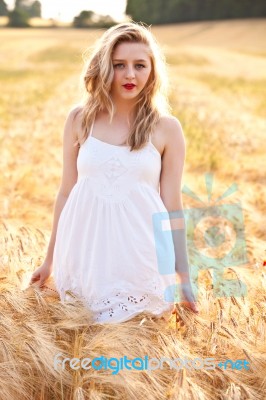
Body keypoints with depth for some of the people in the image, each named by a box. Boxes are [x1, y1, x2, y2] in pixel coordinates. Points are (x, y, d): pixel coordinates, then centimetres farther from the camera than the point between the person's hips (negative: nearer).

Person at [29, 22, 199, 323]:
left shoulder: (166, 128, -3)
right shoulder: (79, 118, 1)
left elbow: (172, 207, 0)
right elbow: (66, 192, 8)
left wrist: (184, 279, 3)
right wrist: (50, 259, 14)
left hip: (143, 255, -1)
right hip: (86, 253, 2)